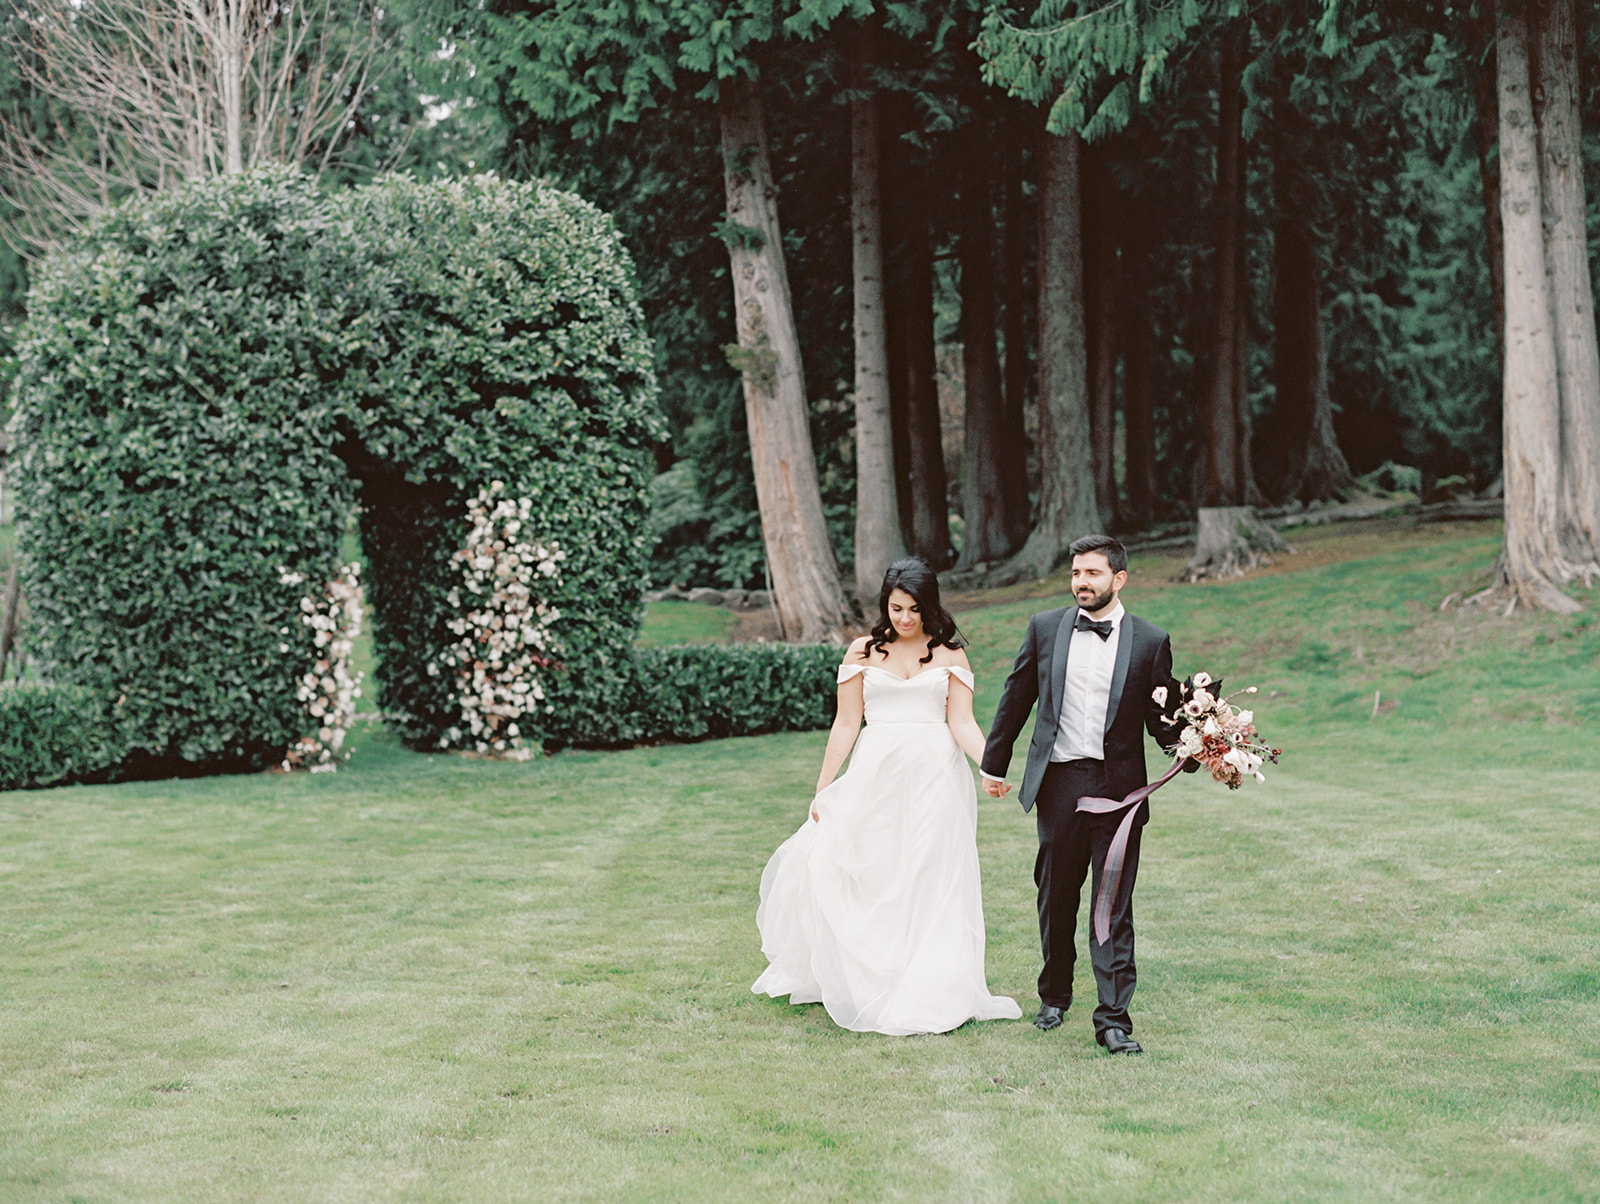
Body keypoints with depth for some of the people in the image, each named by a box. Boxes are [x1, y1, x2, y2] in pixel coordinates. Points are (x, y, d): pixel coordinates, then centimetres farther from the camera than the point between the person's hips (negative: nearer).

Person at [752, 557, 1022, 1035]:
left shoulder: (950, 654, 8)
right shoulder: (863, 652, 9)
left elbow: (962, 721, 1)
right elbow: (846, 723, 10)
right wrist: (823, 788, 6)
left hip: (935, 776, 0)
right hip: (875, 775, 1)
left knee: (930, 884, -2)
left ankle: (926, 996, 4)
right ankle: (860, 984, 4)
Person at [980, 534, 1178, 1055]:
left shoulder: (1150, 641, 2)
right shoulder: (1045, 628, 6)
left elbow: (1160, 719, 3)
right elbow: (1016, 699, 12)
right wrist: (993, 763, 13)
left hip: (1118, 787, -2)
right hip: (1058, 783, 2)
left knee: (1114, 905, -2)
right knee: (1056, 897, 13)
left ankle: (1113, 1017, 0)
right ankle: (1054, 996, 31)